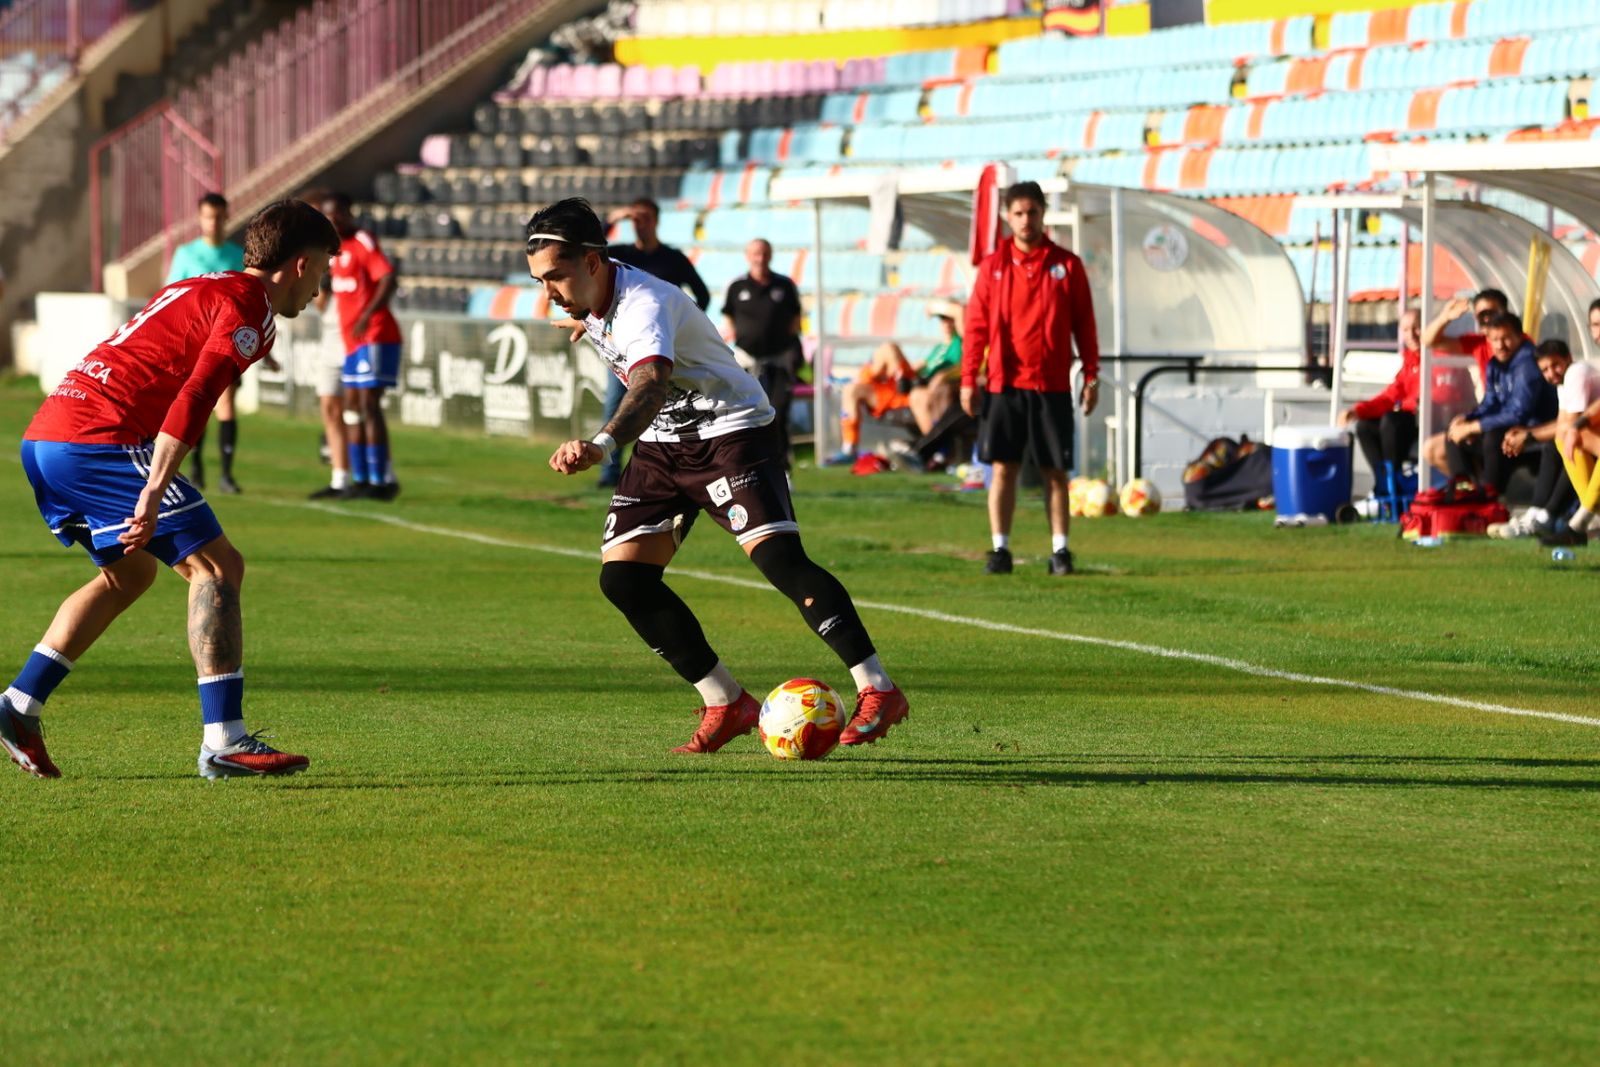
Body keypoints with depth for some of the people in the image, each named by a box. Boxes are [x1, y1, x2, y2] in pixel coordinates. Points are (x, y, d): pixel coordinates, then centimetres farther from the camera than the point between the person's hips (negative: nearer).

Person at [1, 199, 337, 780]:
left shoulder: (200, 290, 26)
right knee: (216, 565, -5)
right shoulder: (249, 305, -4)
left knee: (130, 571, 25)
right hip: (99, 440, -10)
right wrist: (153, 495, -24)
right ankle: (224, 742, -12)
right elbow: (192, 401, -17)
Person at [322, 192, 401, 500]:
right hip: (352, 339, 10)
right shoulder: (338, 247, 15)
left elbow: (388, 279, -24)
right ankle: (360, 480, 14)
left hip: (375, 336, -10)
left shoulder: (363, 242, -12)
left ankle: (381, 480, -10)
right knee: (352, 406, 10)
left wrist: (367, 316, -29)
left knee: (369, 404, -11)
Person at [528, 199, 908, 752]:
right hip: (662, 446, 9)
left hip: (732, 431, -9)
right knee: (622, 577, -5)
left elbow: (650, 385, -52)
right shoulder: (592, 298, -4)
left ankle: (878, 691, -18)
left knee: (779, 557, -25)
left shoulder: (644, 305, -31)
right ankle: (726, 704, 4)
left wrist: (601, 445, -69)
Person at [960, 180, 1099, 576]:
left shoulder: (1067, 265, 3)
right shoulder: (993, 266, 5)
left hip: (1052, 386, 0)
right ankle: (1000, 548, 4)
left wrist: (1091, 376, 1)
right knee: (1003, 467, 0)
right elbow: (976, 326, 5)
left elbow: (1084, 324, 5)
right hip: (1004, 384, 0)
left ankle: (1060, 550, 9)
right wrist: (968, 380, -1)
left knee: (1055, 470, 3)